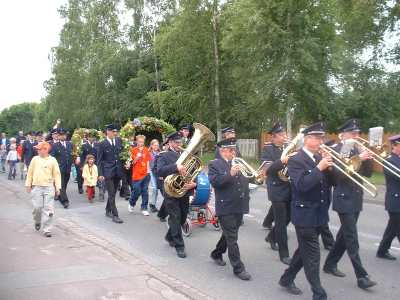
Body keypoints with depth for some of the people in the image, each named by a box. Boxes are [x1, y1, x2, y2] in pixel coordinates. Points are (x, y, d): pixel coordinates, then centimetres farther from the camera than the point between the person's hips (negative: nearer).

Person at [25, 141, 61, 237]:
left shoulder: (52, 160, 0)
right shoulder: (35, 159, 4)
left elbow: (57, 174, 2)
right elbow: (30, 172, 11)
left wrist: (58, 187, -1)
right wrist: (28, 184, 10)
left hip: (49, 187, -1)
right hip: (36, 187, 1)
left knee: (48, 209, -3)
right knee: (37, 207, 2)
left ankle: (47, 230, 5)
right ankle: (37, 221, 34)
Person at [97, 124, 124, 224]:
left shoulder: (119, 140, 6)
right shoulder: (102, 144, -6)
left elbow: (122, 152, 19)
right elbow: (99, 160, -4)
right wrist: (100, 174, -9)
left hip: (117, 171, 5)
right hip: (108, 171, -5)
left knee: (113, 193, 15)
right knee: (111, 194, -6)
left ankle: (108, 211, 31)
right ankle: (115, 215, -4)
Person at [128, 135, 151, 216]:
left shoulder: (146, 150, 7)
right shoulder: (134, 150, -3)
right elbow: (133, 162, -5)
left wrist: (148, 169, 5)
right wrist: (138, 156, -20)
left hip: (145, 174, 3)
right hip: (137, 174, -3)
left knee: (145, 192, 4)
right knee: (136, 191, -2)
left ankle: (144, 208, 12)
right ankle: (131, 204, 26)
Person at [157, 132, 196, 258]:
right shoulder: (164, 156, -4)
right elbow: (159, 171, -21)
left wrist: (193, 184, -12)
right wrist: (176, 167, -33)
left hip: (185, 193, 5)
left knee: (182, 218, 15)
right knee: (175, 219, -1)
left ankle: (170, 237, 38)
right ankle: (179, 246, 10)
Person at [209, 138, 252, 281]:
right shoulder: (215, 164, -6)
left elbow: (245, 180, 16)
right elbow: (214, 181, -20)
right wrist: (230, 174, -29)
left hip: (239, 207, 7)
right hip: (226, 208, -6)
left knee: (229, 235, 20)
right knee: (232, 239, -2)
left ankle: (217, 254, 40)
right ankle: (238, 268, 4)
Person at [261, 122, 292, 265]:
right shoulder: (268, 149, -9)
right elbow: (268, 170, -21)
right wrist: (281, 161, -35)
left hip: (289, 188, 6)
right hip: (277, 190, -6)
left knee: (287, 218, 16)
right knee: (281, 222, -2)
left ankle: (271, 237, 41)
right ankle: (284, 254, 7)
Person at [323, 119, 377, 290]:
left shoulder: (357, 150, 11)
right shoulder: (335, 151, -9)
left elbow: (368, 173, 8)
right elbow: (340, 174, -21)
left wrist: (368, 157, -9)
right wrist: (358, 159, -26)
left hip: (356, 199, 8)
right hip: (344, 199, -8)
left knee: (345, 234, 14)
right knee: (352, 238, -7)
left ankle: (330, 264, 28)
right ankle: (361, 276, -4)